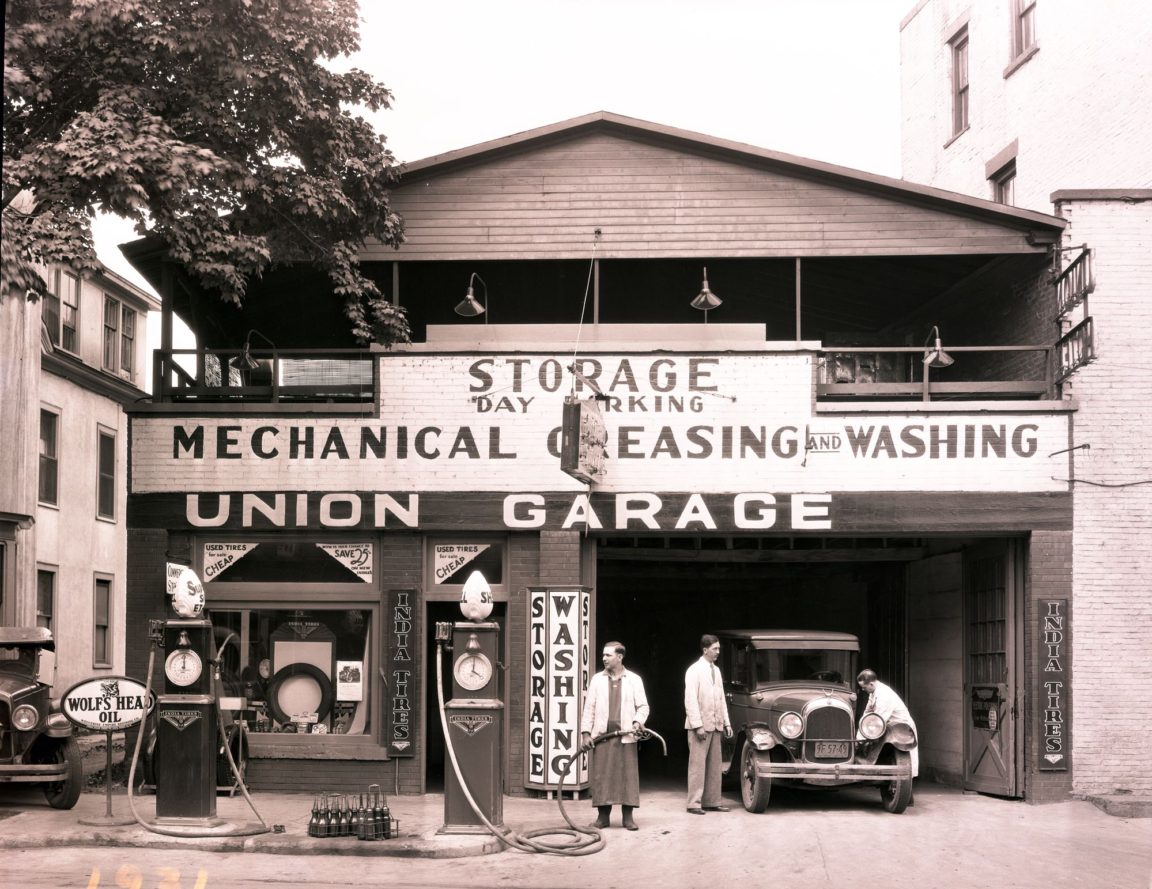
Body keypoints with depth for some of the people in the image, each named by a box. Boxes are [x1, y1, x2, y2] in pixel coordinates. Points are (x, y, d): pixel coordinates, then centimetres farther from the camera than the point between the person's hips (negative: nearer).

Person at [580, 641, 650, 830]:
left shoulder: (634, 680, 7)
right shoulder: (597, 680, 10)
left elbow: (643, 706, 6)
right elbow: (589, 707, 9)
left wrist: (638, 722, -13)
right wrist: (586, 732, 1)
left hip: (626, 736, -1)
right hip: (602, 735, 1)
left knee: (628, 775, -2)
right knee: (601, 775, 0)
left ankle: (627, 817, 5)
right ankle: (603, 816, 8)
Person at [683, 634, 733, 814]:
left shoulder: (716, 670, 15)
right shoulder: (694, 671, -9)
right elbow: (690, 700, -14)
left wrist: (726, 723, 14)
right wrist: (698, 725, -19)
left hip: (715, 725, 7)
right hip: (700, 725, -7)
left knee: (714, 765, 9)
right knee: (697, 764, -4)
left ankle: (712, 801, 14)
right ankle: (694, 803, -1)